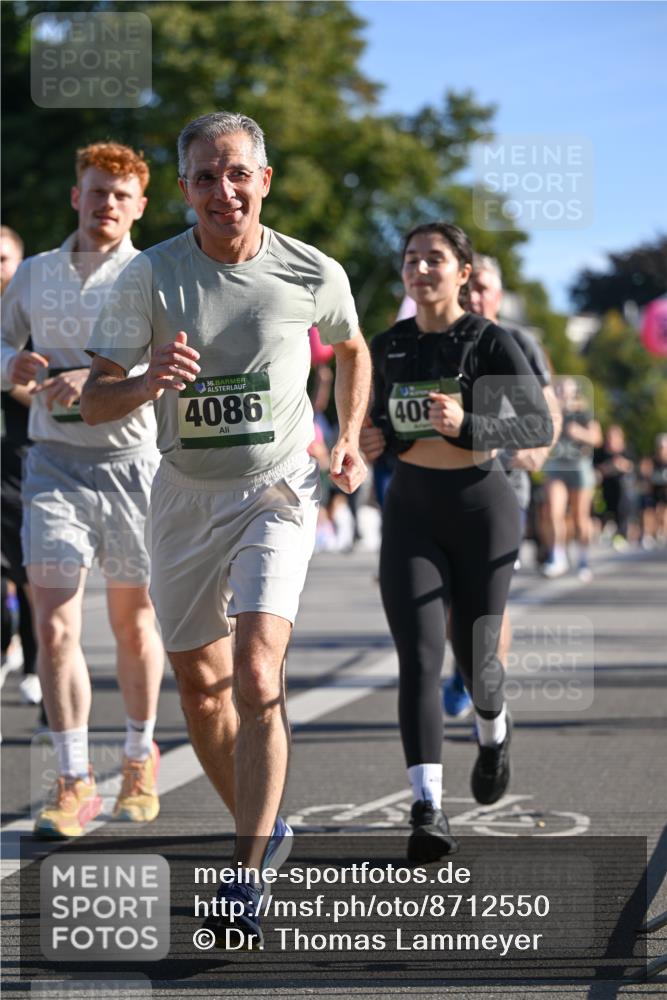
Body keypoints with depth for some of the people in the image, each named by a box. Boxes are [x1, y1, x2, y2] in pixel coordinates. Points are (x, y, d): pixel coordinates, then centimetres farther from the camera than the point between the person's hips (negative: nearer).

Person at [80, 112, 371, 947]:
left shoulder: (314, 275, -6)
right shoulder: (151, 276, -8)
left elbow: (351, 350, 17)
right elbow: (94, 400, -10)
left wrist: (349, 440, 7)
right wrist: (151, 384, -31)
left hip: (277, 490, -2)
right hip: (185, 494, 3)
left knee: (256, 680, -20)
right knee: (199, 685, 12)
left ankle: (247, 879, -16)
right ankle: (261, 830, 35)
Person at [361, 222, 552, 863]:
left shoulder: (490, 343, -8)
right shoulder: (387, 348, 6)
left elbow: (540, 426, -15)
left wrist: (466, 425, -31)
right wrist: (372, 442, -2)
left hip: (481, 510, -2)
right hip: (410, 514, 2)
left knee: (473, 657, 8)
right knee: (419, 658, -14)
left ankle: (493, 729, 45)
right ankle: (427, 810, -21)